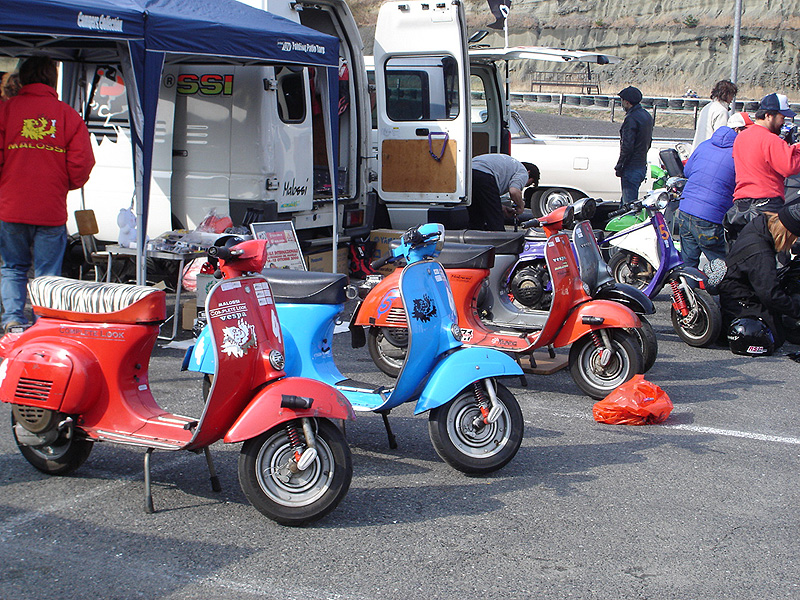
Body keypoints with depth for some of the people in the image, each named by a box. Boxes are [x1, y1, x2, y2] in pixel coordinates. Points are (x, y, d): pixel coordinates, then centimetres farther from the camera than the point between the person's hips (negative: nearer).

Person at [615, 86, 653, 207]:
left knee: (629, 203, -6)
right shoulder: (647, 116, 13)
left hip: (631, 169, -10)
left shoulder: (632, 119, -18)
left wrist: (619, 167, -14)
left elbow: (627, 146, -21)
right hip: (642, 165, 10)